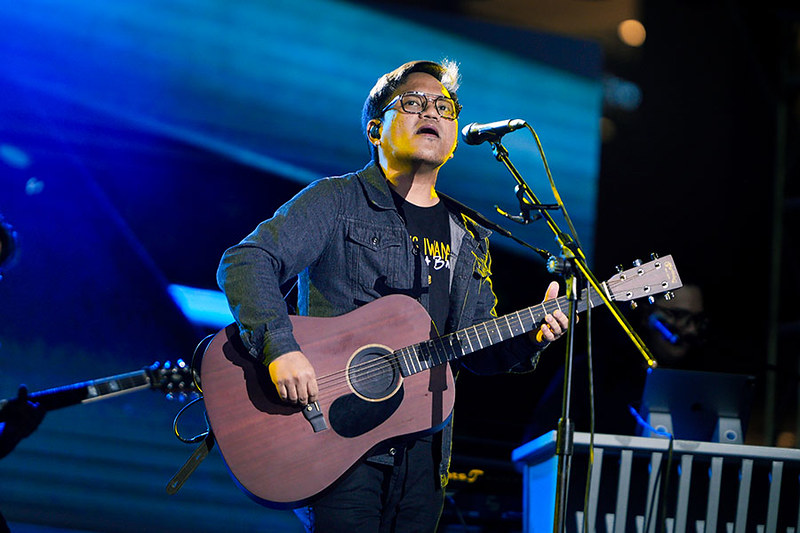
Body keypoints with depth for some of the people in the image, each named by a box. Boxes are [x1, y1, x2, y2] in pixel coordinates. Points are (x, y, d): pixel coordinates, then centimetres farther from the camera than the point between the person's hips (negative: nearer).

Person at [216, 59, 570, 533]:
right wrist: (281, 348, -25)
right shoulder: (337, 201, -1)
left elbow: (477, 350, 20)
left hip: (424, 452, 6)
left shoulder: (470, 239, 17)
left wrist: (528, 340, -1)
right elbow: (246, 263, -11)